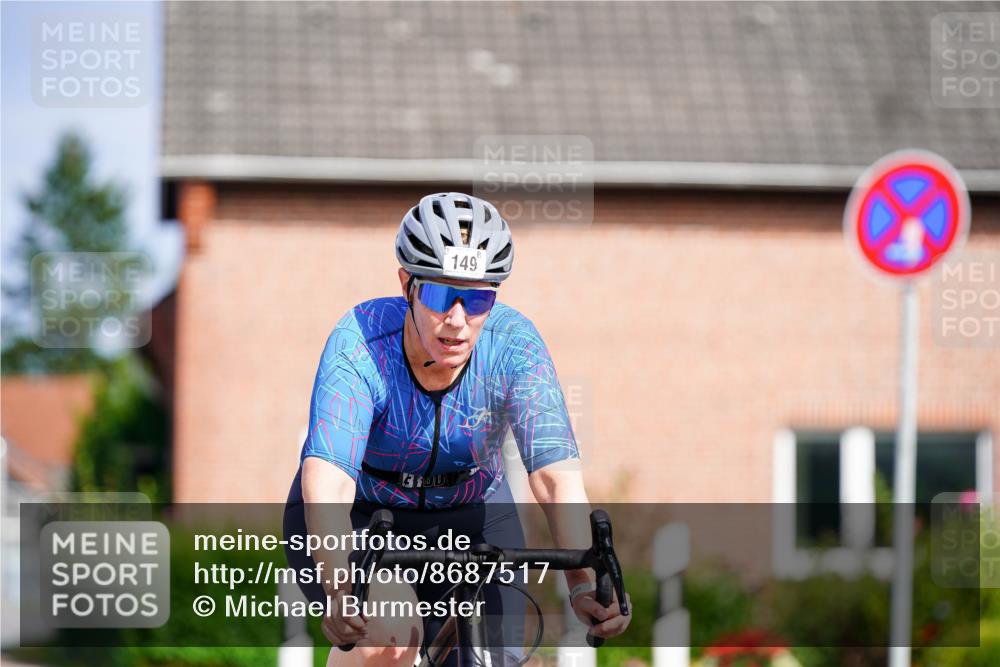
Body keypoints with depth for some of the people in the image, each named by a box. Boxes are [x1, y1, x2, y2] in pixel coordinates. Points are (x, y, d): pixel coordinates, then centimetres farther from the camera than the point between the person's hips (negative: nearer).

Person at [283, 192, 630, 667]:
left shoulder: (513, 344, -23)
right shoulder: (360, 346, -30)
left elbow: (557, 476, -32)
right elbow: (326, 479, -43)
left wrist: (584, 583, -48)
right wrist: (343, 589, -60)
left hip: (469, 519, 3)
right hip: (358, 517, -3)